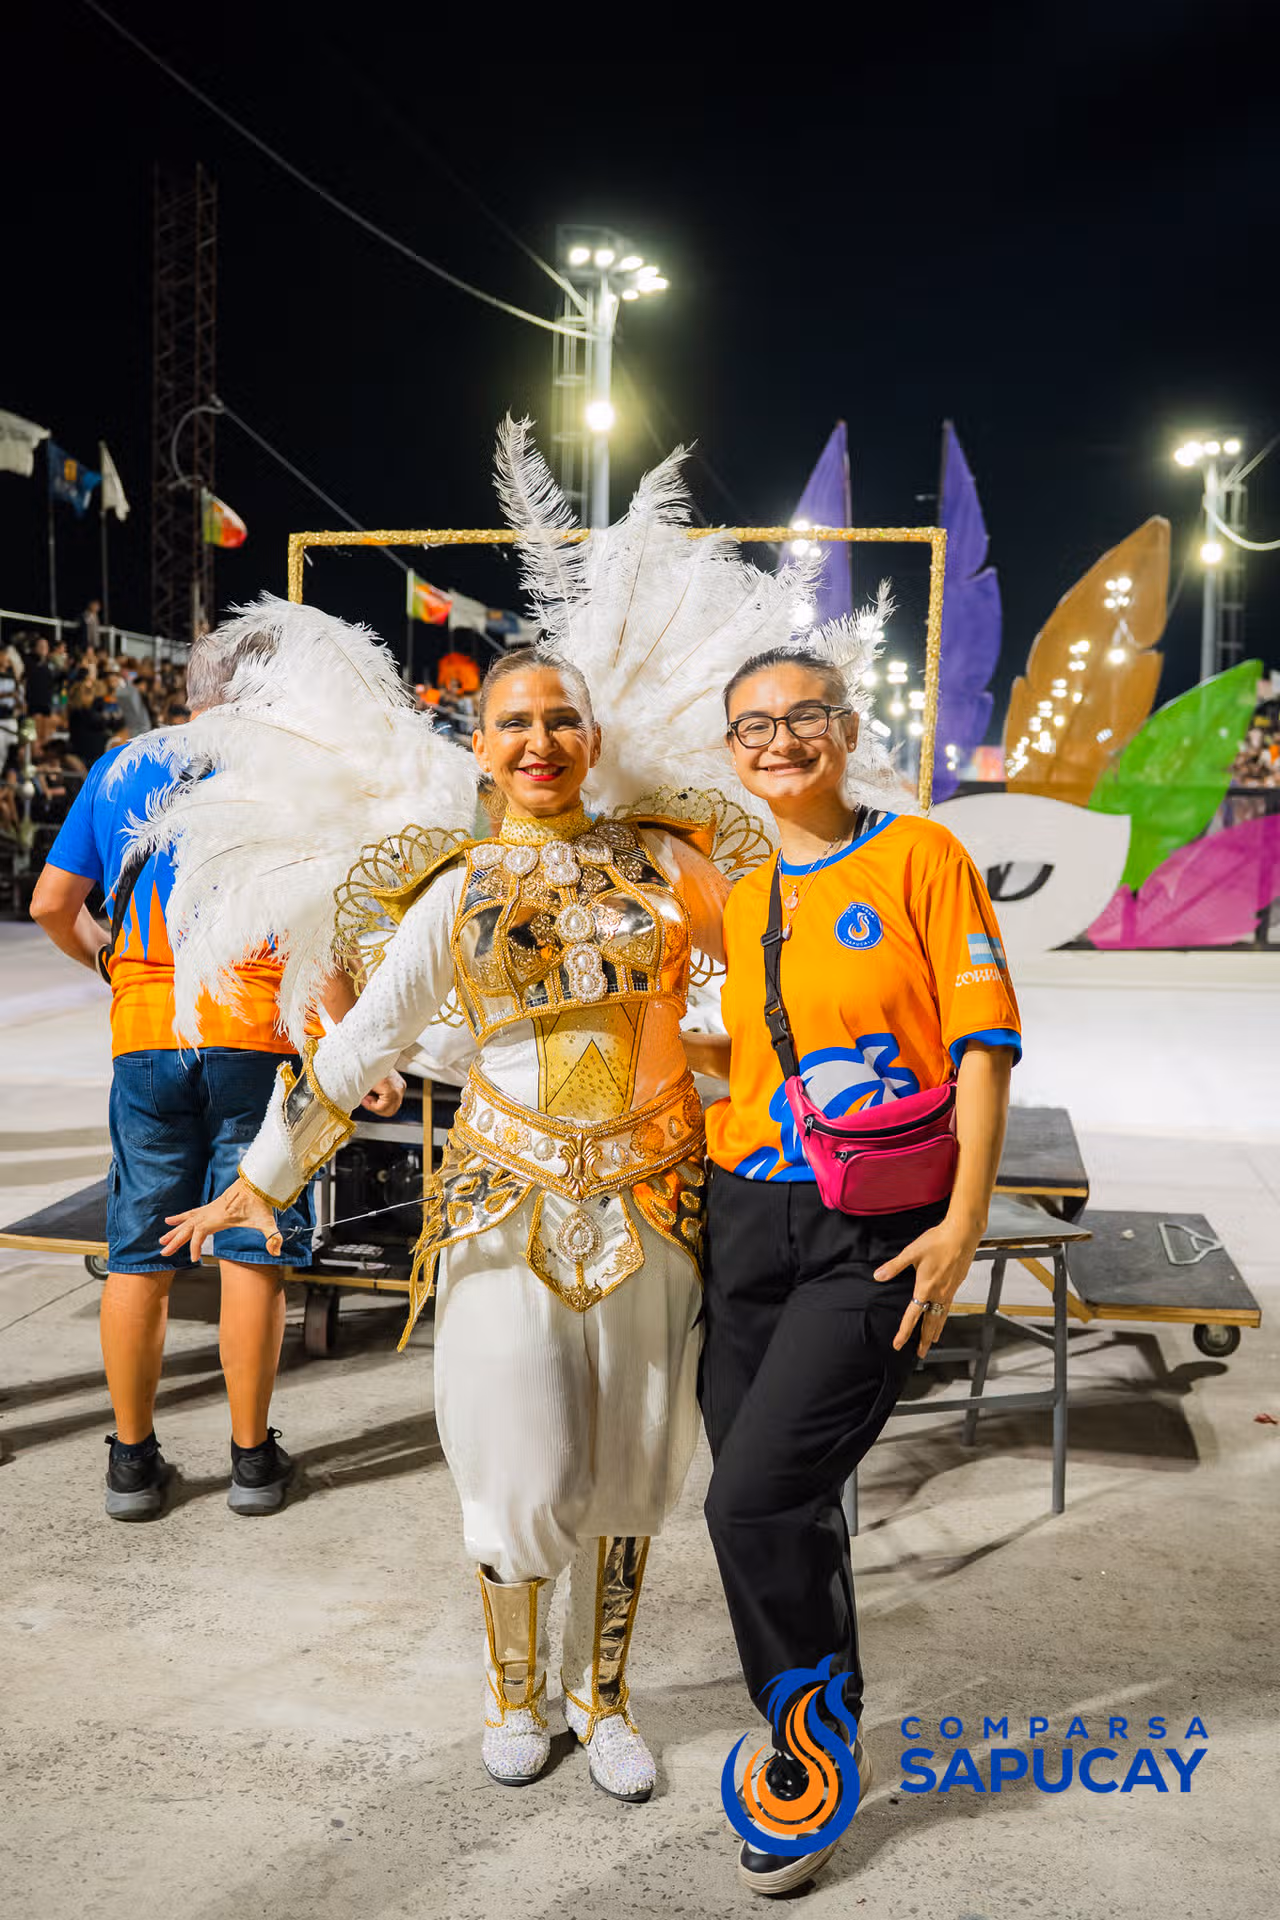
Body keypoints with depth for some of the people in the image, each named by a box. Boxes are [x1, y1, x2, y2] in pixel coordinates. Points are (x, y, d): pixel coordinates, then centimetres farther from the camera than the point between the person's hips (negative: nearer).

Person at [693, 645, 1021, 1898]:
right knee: (787, 1509, 13)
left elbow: (981, 1041, -8)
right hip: (748, 1220, 5)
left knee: (754, 1501, -11)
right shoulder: (742, 903, 12)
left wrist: (964, 1219, -14)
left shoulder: (921, 857, -4)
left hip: (875, 1237, -5)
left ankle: (810, 1762, 15)